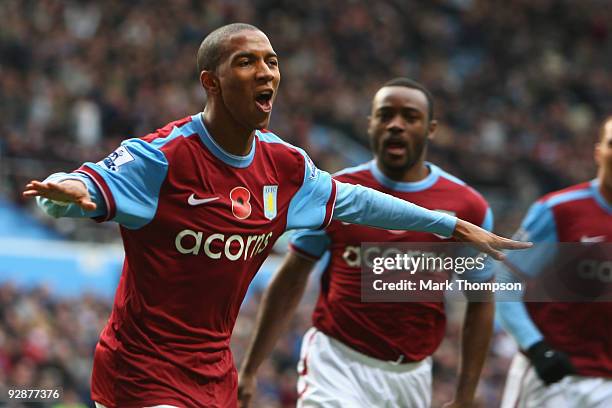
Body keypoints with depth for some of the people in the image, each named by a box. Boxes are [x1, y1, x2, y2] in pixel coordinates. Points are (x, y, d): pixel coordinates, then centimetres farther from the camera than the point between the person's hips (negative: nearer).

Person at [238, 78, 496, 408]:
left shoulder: (468, 208, 1)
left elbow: (480, 303, 9)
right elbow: (289, 283, 7)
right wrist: (249, 370, 5)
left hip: (412, 376, 2)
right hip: (337, 365, -2)